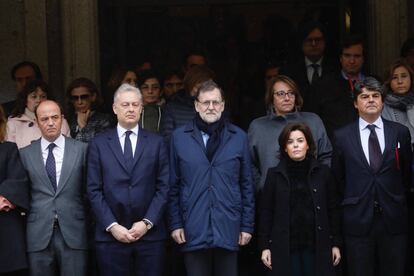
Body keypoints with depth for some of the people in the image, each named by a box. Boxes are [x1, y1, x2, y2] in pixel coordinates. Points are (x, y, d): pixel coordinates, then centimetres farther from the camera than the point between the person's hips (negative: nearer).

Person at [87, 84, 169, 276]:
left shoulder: (156, 143, 8)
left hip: (150, 234, 1)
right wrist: (112, 226, -8)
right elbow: (94, 190, 1)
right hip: (110, 235, 0)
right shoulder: (99, 143, 6)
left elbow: (164, 187, 2)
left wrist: (147, 223, -8)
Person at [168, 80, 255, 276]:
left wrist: (247, 225, 3)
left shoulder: (238, 137, 5)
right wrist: (175, 223, 0)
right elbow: (173, 185, 5)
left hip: (228, 230, 1)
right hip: (193, 230, 0)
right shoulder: (179, 137, 4)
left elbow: (247, 185, 7)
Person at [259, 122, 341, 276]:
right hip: (285, 247, 0)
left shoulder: (322, 172, 4)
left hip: (317, 245, 1)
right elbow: (266, 211, 4)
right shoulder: (275, 174, 3)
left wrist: (335, 243, 4)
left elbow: (333, 209, 6)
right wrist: (265, 246, 0)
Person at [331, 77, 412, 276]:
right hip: (358, 220, 0)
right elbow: (337, 177, 11)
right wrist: (350, 203, 10)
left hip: (393, 220, 1)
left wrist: (397, 199, 12)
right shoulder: (342, 136, 3)